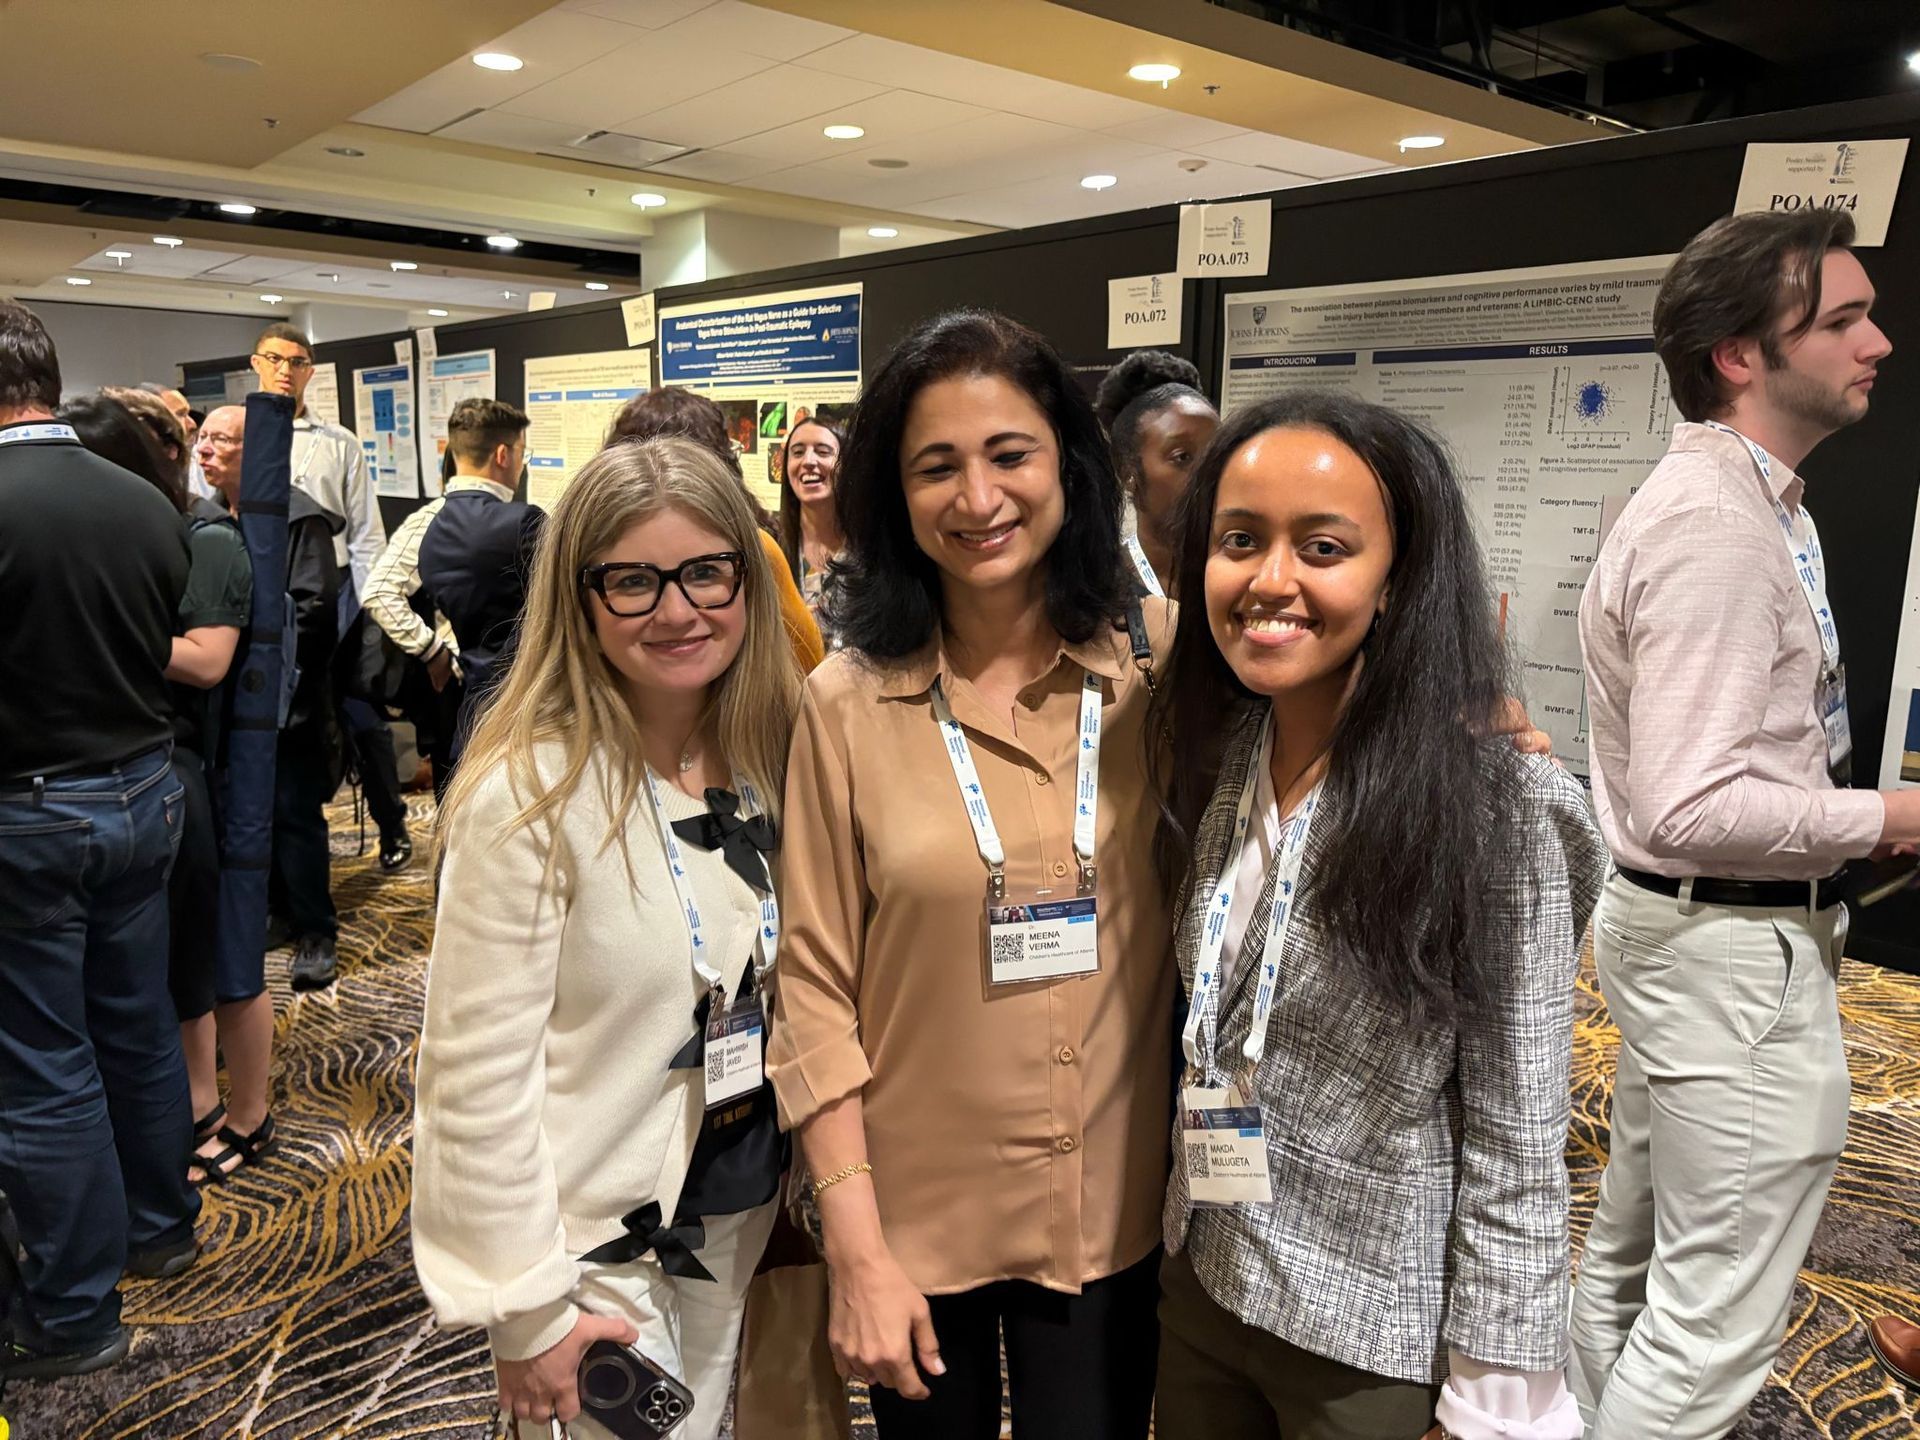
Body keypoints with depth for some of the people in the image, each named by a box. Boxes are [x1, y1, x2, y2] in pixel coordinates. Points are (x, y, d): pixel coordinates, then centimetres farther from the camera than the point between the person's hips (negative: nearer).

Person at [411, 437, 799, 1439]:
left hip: (744, 1227, 5)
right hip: (595, 1244, -5)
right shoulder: (531, 794, -21)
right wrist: (526, 1309, -14)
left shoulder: (779, 761, -5)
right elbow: (478, 1076, -18)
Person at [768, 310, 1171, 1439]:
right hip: (915, 1217, -1)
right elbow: (816, 988, -8)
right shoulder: (848, 704, -9)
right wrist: (856, 1250, -9)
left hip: (1110, 1216, 1)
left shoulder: (1148, 687, -5)